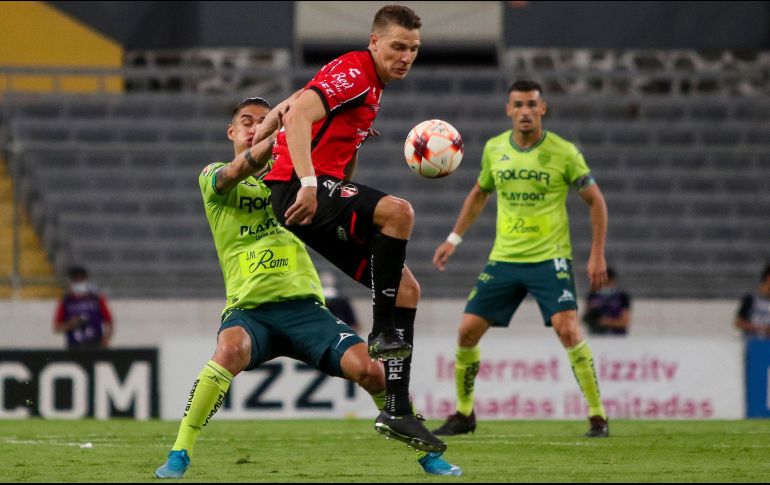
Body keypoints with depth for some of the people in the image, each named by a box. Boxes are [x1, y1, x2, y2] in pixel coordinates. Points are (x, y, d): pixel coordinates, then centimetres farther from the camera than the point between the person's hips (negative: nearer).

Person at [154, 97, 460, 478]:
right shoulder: (213, 176, 8)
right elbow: (239, 170, -15)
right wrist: (280, 129, -31)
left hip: (302, 304, 3)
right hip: (248, 308, -3)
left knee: (368, 368, -17)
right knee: (231, 350, -37)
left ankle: (428, 454, 4)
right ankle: (178, 457, -27)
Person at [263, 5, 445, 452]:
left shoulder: (372, 83, 21)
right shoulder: (353, 72, -10)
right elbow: (297, 115, -26)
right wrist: (308, 183, -34)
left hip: (323, 190, 10)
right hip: (299, 189, -10)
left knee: (407, 289, 4)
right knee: (398, 210, -34)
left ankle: (397, 411, 4)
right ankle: (383, 331, -22)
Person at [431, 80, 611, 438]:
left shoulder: (563, 153, -8)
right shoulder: (494, 149, 3)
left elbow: (595, 201, 1)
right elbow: (479, 193, 22)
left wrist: (597, 255, -5)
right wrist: (454, 239, 18)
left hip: (549, 258, -4)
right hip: (504, 258, 4)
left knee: (567, 330, -20)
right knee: (467, 331, -1)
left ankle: (598, 417, -10)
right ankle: (464, 414, 19)